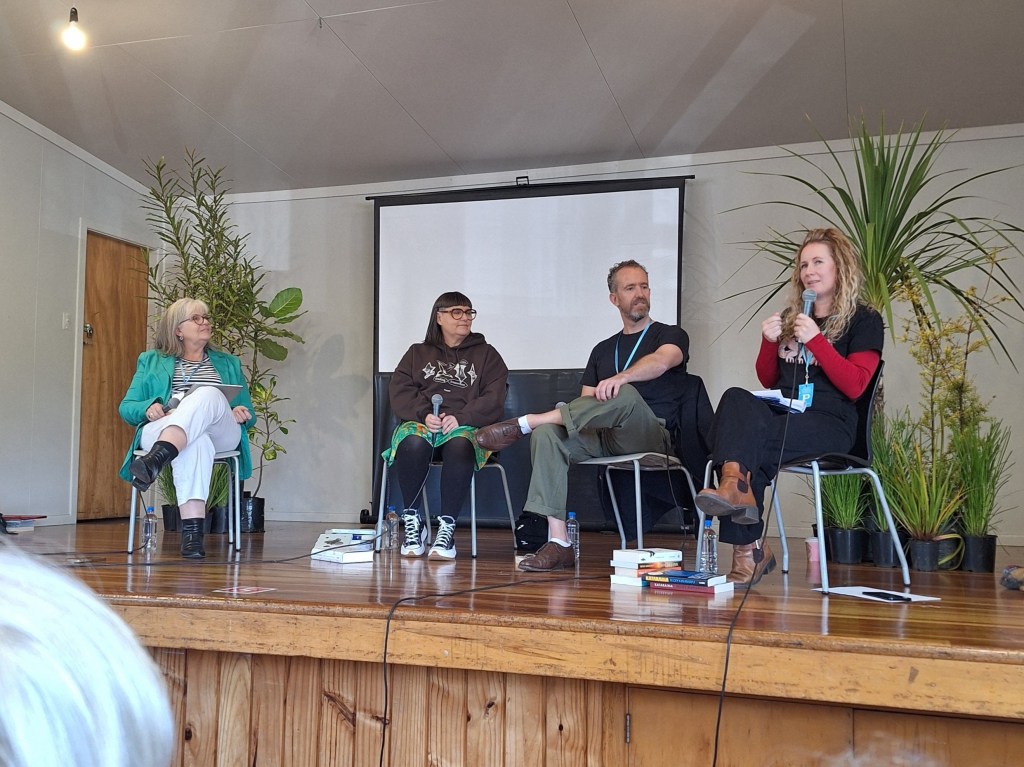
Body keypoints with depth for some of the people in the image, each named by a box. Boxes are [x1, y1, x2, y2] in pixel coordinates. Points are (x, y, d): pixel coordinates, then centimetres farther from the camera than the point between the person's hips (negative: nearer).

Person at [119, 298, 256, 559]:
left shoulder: (228, 364, 30)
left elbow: (248, 414, 25)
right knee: (195, 443, -42)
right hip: (160, 431, -1)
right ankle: (192, 532, -55)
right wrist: (148, 408, -7)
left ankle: (155, 461, -58)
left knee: (209, 394, -37)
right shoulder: (152, 361, 27)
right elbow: (126, 407, 17)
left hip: (221, 435, 1)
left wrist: (242, 414, -1)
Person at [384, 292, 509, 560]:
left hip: (466, 427, -1)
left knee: (460, 446, -39)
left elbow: (493, 399, 5)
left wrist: (460, 417, -12)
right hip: (419, 423, 1)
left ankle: (447, 527, -37)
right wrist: (424, 414, -11)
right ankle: (412, 521, -22)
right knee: (413, 444, -37)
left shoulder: (486, 354, 20)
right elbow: (399, 391, 10)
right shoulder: (417, 353, 24)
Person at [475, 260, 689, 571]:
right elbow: (587, 403, 18)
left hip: (651, 438, -4)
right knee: (547, 434, -26)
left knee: (626, 395, -37)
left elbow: (661, 362, -15)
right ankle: (559, 544, -33)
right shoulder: (603, 350, 26)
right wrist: (571, 415, -8)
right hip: (601, 439, 4)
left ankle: (523, 423, -29)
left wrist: (621, 376, -36)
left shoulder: (671, 335, 11)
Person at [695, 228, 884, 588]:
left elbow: (854, 386, -4)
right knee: (736, 398, -31)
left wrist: (816, 341, -12)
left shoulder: (864, 321, 8)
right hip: (781, 413, 5)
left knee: (749, 438, -32)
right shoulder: (789, 317, 25)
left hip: (829, 423, -4)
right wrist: (769, 342, 6)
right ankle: (736, 489, -42)